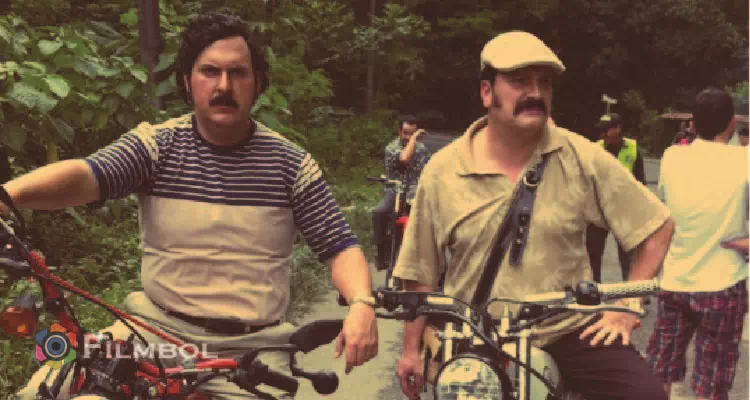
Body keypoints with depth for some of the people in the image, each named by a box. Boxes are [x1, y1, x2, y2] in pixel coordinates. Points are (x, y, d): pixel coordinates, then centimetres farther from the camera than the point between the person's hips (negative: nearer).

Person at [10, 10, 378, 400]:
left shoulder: (291, 164, -2)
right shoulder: (156, 145, -2)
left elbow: (339, 247, -2)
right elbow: (83, 175, -19)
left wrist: (361, 304, -22)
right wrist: (10, 192, -39)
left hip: (250, 347, 1)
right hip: (156, 328, 0)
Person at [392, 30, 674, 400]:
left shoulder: (583, 158, -5)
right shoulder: (441, 172, -3)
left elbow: (658, 226, 2)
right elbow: (421, 272, 4)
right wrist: (411, 349, 6)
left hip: (571, 329, 0)